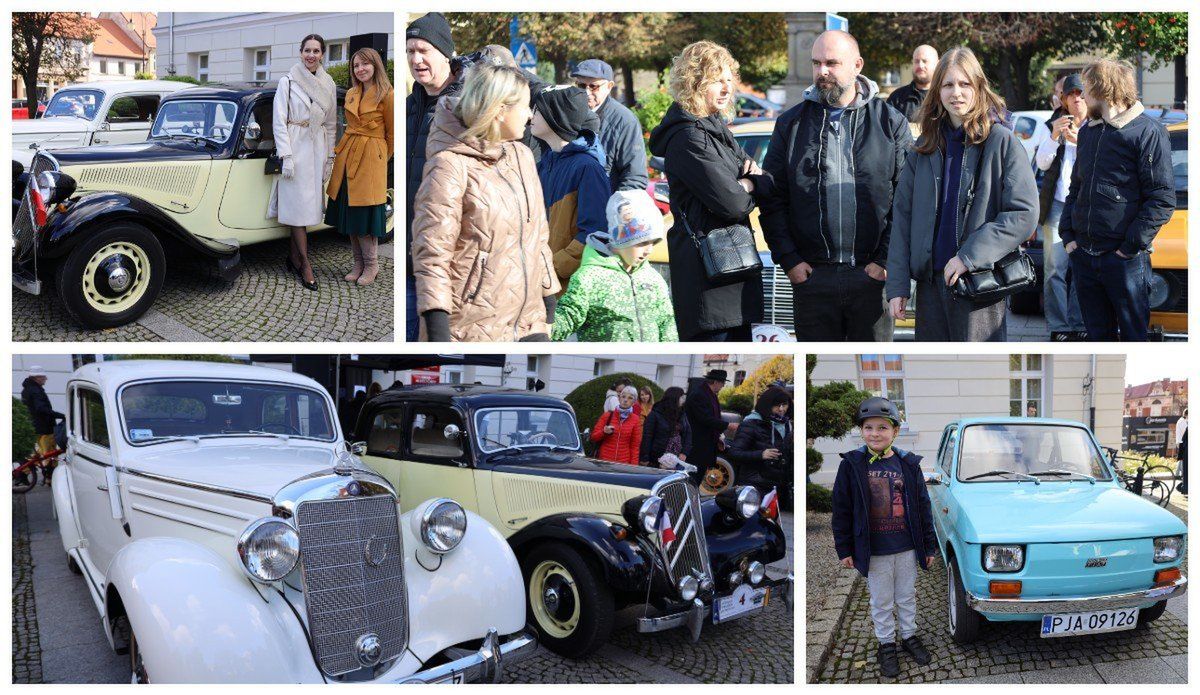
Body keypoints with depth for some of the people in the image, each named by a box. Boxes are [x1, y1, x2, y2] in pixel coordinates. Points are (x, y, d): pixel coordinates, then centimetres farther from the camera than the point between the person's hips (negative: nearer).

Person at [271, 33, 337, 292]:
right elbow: (279, 121, -6)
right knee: (298, 205, -5)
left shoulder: (328, 84, 8)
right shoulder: (287, 82, -4)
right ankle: (305, 264, -3)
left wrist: (329, 157, 11)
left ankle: (293, 256, 15)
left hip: (318, 149, 4)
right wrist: (286, 156, -12)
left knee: (307, 204, 5)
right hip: (294, 147, -4)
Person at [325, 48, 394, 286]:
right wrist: (341, 150, 18)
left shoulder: (386, 95, -7)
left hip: (371, 159, -7)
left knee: (365, 213, -5)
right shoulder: (350, 94, 12)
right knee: (349, 212, 9)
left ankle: (371, 265, 9)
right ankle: (358, 263, 19)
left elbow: (392, 135, 0)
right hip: (347, 157, 7)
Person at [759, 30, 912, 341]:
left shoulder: (890, 122, 4)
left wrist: (885, 260, -8)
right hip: (811, 277, 1)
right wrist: (788, 259, -3)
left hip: (873, 276, -1)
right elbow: (772, 199, 6)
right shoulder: (791, 123, 8)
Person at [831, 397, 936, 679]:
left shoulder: (908, 463, -4)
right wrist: (844, 549, -4)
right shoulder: (851, 464, -9)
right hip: (872, 551, -1)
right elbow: (841, 510, -5)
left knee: (907, 597, 18)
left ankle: (909, 636, 38)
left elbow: (923, 507, 2)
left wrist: (929, 547, 3)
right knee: (882, 603, 12)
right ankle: (886, 644, 29)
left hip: (907, 549, 2)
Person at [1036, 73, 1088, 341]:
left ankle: (1078, 324, 4)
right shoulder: (1054, 124, 13)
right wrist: (1054, 136, -12)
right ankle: (1058, 326, 2)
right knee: (1055, 269, -2)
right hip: (1057, 206, 1)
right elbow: (1041, 163, 4)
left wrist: (1080, 141, -17)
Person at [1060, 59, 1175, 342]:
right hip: (1082, 255, 6)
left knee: (1134, 335, 3)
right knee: (1098, 334, 14)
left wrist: (1130, 247, -15)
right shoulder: (1088, 132, 15)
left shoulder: (1147, 131, -7)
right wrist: (1068, 235, 9)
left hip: (1125, 258, -6)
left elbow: (1162, 199, -11)